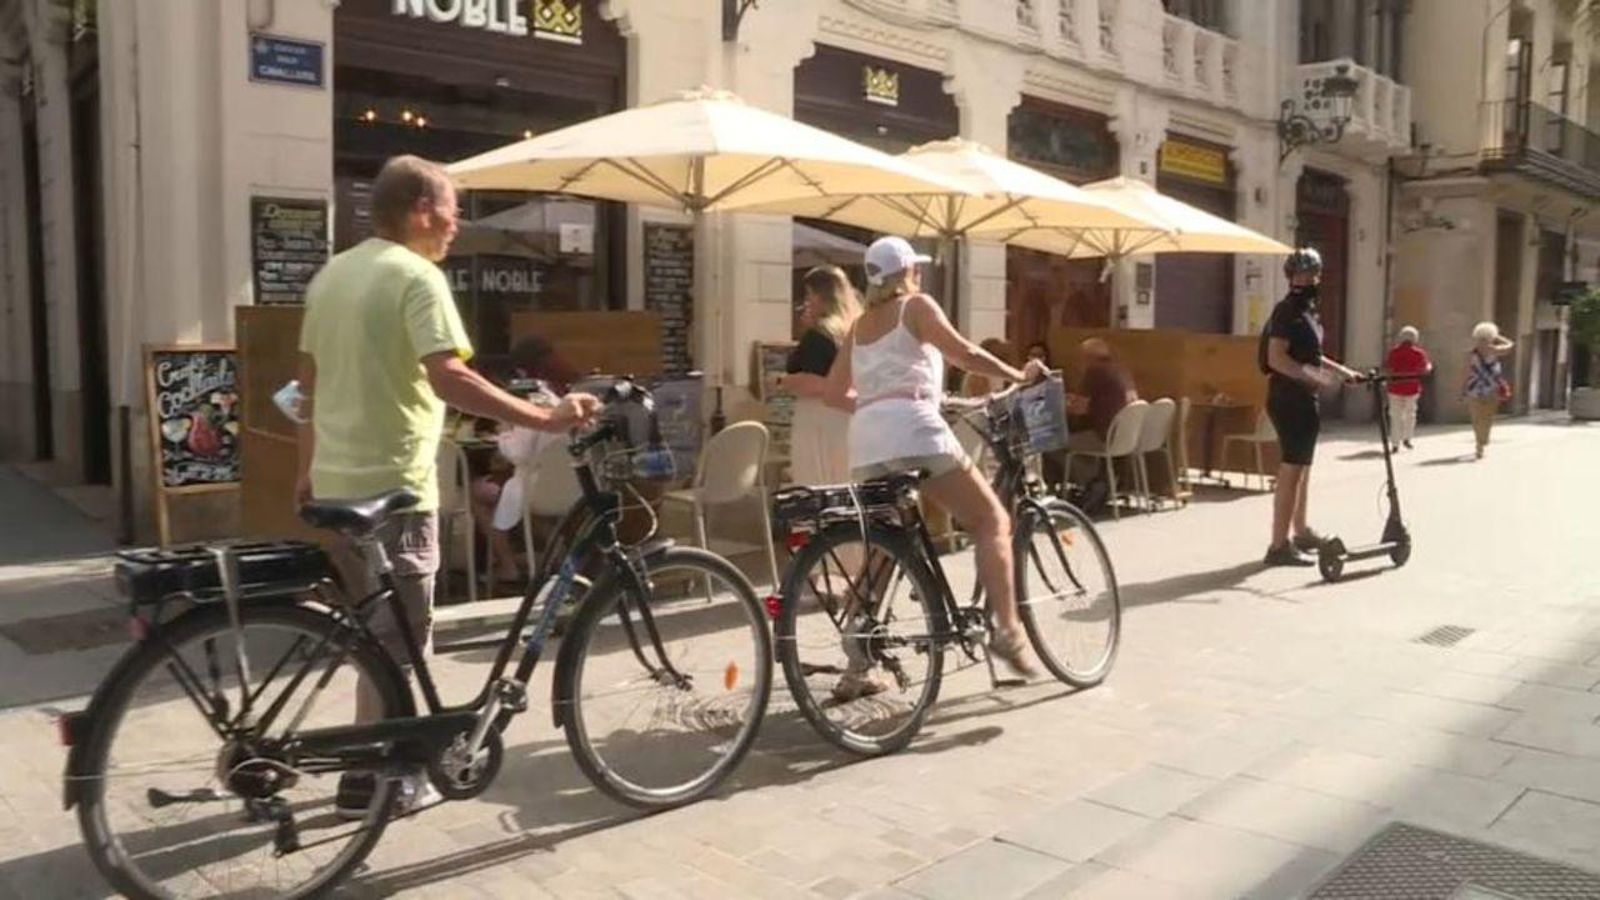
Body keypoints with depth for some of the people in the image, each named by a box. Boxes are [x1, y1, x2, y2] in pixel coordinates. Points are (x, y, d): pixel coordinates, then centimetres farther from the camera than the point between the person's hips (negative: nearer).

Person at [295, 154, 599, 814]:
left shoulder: (332, 274, 13)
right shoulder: (416, 276, -15)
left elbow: (309, 379, 18)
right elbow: (449, 378, -29)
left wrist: (307, 466, 26)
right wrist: (545, 419, -32)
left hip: (336, 479, 9)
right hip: (393, 483, -9)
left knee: (378, 628, 19)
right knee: (398, 634, 2)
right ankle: (369, 779, 11)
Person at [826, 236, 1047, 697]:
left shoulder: (860, 325, 27)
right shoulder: (916, 306, 10)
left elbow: (835, 389, 25)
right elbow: (963, 353, -3)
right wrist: (1020, 375, 6)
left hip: (866, 439, 6)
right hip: (912, 429, -6)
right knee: (992, 520, 3)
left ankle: (856, 670, 13)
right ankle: (1007, 629, -11)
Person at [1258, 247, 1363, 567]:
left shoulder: (1307, 311, 17)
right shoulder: (1287, 311, -12)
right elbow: (1277, 358, -22)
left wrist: (1345, 372, 28)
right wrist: (1313, 375, -29)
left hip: (1304, 400, 10)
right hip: (1289, 399, -10)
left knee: (1301, 468, 19)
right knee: (1291, 470, -12)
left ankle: (1301, 533, 32)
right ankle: (1279, 546, -11)